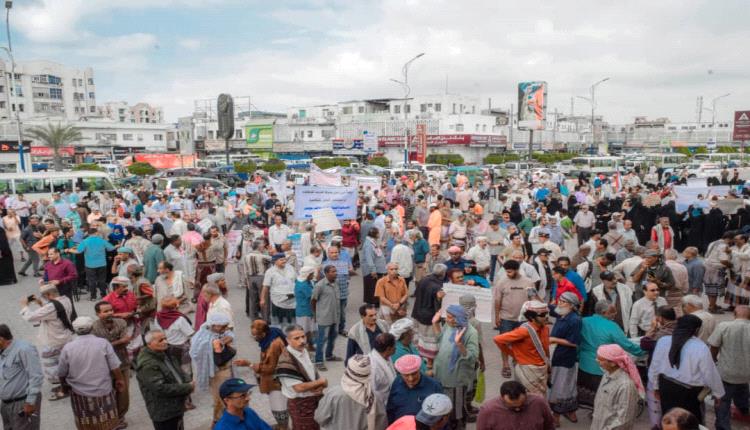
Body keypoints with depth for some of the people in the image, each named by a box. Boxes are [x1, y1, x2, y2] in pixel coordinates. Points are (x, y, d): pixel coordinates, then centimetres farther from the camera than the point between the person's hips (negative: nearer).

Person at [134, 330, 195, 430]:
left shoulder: (165, 354, 7)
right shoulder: (147, 365, -24)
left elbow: (179, 372, 14)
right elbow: (161, 388, -29)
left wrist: (188, 382, -9)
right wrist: (187, 388, -22)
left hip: (176, 407, 9)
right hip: (163, 413, -9)